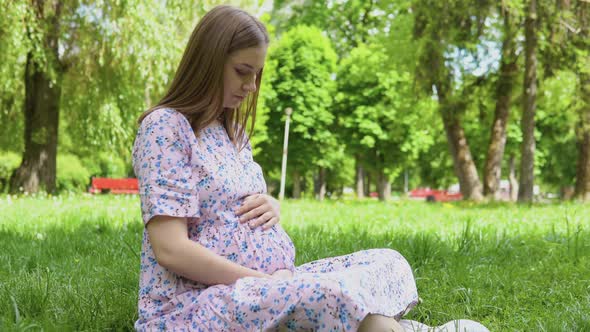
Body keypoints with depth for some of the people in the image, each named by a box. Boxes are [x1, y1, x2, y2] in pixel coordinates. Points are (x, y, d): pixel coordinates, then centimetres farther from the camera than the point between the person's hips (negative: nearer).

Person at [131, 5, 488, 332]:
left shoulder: (235, 132, 17)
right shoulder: (165, 127, -9)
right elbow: (170, 249, -18)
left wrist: (271, 207, 3)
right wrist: (262, 281, -17)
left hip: (265, 293, 9)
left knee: (387, 263, -7)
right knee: (330, 294, -34)